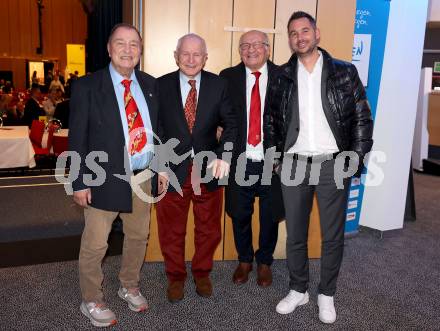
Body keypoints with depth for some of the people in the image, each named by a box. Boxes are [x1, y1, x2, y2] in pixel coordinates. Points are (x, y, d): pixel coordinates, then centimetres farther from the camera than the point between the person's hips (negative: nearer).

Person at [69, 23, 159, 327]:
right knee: (95, 245, 7)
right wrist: (80, 182, -11)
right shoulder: (87, 86, -7)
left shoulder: (150, 85, 6)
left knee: (138, 237, 18)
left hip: (143, 177, 5)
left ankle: (129, 287, 41)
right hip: (105, 179, -4)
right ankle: (92, 301, 29)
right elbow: (77, 138, -8)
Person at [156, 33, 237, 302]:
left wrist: (224, 155, -20)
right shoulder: (160, 86, -4)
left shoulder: (219, 85, -1)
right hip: (172, 171, -1)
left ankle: (202, 273, 41)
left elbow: (231, 124, -4)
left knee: (209, 229, 17)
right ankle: (175, 276, 37)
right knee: (172, 230, 14)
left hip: (208, 169, 1)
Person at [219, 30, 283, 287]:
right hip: (240, 161, 1)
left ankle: (265, 262, 38)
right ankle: (244, 260, 39)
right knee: (240, 215, 14)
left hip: (273, 162, -1)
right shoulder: (228, 77, 2)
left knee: (270, 216, 14)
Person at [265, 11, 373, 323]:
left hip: (334, 164, -1)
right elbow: (270, 121, 11)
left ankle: (327, 295, 27)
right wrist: (276, 159, 5)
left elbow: (363, 118, 1)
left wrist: (356, 159, -5)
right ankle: (298, 290, 29)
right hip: (294, 165, 2)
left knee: (333, 236, 7)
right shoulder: (282, 77, 5)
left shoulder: (345, 72, 1)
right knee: (295, 234, 10)